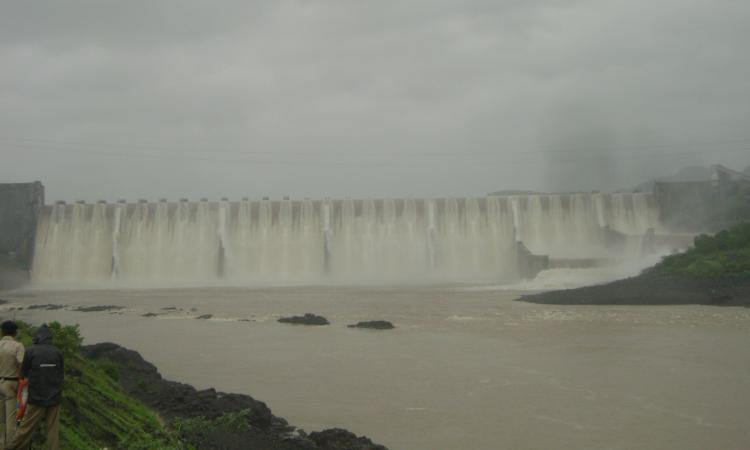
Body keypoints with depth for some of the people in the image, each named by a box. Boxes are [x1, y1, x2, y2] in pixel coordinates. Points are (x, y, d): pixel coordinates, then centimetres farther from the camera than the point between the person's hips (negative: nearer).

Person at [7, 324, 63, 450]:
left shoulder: (30, 351, -10)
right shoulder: (58, 352, -2)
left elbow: (24, 373, 2)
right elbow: (61, 374, 6)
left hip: (37, 397, -2)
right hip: (55, 397, 2)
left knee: (26, 428, 6)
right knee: (53, 429, 5)